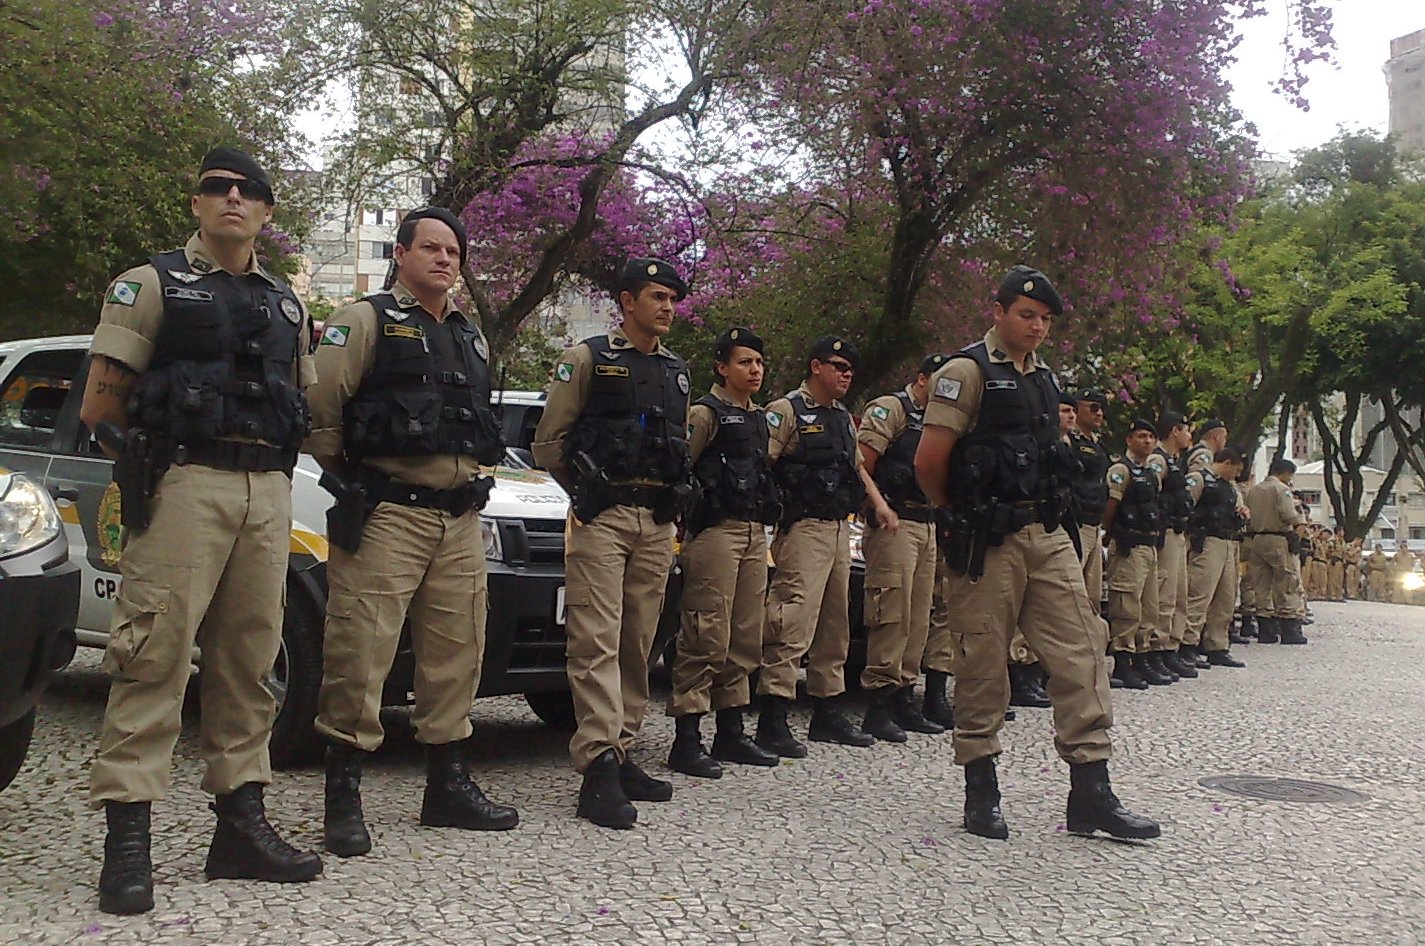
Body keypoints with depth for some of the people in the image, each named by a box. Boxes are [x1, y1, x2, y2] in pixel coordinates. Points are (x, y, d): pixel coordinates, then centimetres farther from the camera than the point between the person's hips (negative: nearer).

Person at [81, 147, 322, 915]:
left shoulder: (287, 306, 21)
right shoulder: (152, 285, 6)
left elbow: (306, 404, 24)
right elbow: (101, 403, 2)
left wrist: (272, 452, 10)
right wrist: (157, 449, 5)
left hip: (269, 492, 5)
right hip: (185, 486, -5)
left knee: (248, 659, 7)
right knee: (155, 655, -10)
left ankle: (241, 822, 13)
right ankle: (127, 834, -7)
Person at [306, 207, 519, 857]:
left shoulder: (471, 337, 22)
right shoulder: (366, 321, 0)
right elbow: (318, 403, -10)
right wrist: (346, 476, -5)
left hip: (460, 518, 7)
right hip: (387, 513, -7)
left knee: (457, 650, 9)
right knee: (361, 650, -9)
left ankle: (448, 785, 19)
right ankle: (343, 798, -1)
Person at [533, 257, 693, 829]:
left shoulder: (676, 372, 20)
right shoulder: (587, 359, 3)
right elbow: (549, 444, 2)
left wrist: (674, 498, 14)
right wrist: (587, 493, 5)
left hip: (657, 524, 6)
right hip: (601, 520, -6)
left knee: (638, 644, 8)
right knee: (597, 642, -12)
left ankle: (621, 755, 16)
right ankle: (598, 769, -16)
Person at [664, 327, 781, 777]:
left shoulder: (758, 418, 21)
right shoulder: (704, 413, -4)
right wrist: (688, 521, -11)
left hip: (754, 533, 8)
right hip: (716, 532, -8)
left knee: (746, 637, 10)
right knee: (706, 638, -10)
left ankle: (731, 732, 19)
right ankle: (686, 742, -7)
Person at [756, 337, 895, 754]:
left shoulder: (843, 417, 21)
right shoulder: (786, 411, -6)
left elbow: (857, 466, 29)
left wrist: (879, 503, 16)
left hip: (840, 528, 9)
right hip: (804, 529, -9)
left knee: (835, 624, 12)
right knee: (795, 620, -14)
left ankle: (827, 712, 22)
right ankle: (772, 721, -12)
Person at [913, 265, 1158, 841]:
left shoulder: (1044, 379, 17)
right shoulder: (968, 371, -6)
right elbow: (929, 463, -11)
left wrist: (1048, 507, 16)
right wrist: (962, 513, 3)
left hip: (1048, 535, 7)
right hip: (989, 542, -7)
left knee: (1081, 652, 1)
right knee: (983, 663, 1)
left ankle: (1090, 794, 6)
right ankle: (981, 793, 13)